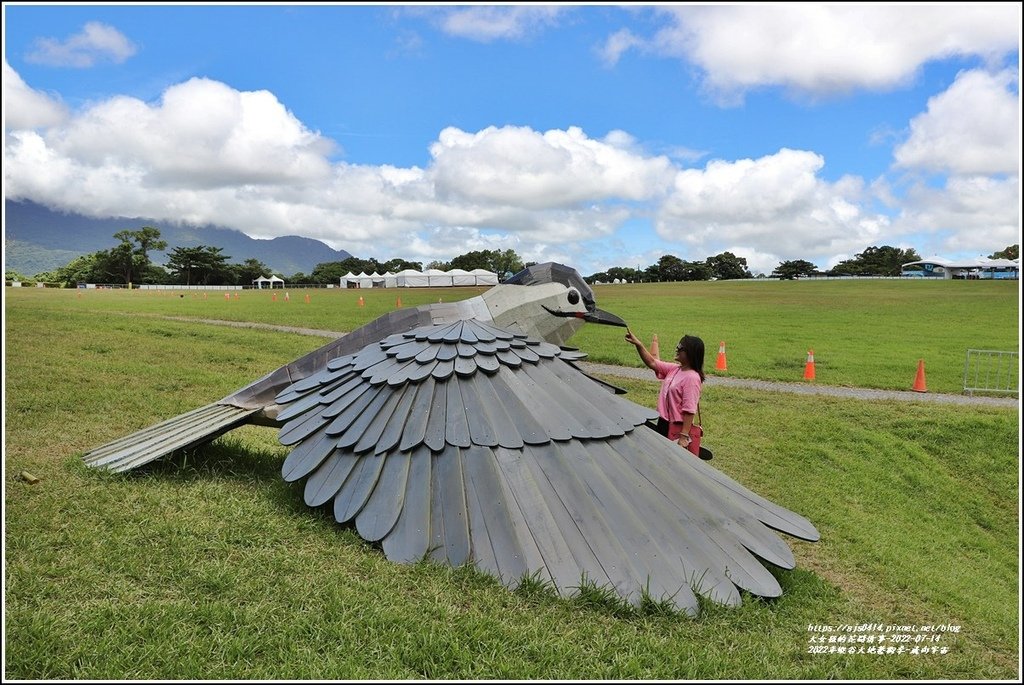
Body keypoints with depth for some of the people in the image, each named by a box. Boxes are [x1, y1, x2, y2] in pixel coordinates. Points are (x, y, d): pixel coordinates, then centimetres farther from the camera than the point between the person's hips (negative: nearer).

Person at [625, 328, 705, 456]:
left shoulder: (692, 378, -19)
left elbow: (689, 410, -22)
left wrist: (684, 436, -25)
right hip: (664, 424, 9)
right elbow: (652, 363, 13)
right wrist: (638, 344, 2)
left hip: (678, 428, -9)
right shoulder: (674, 369, 5)